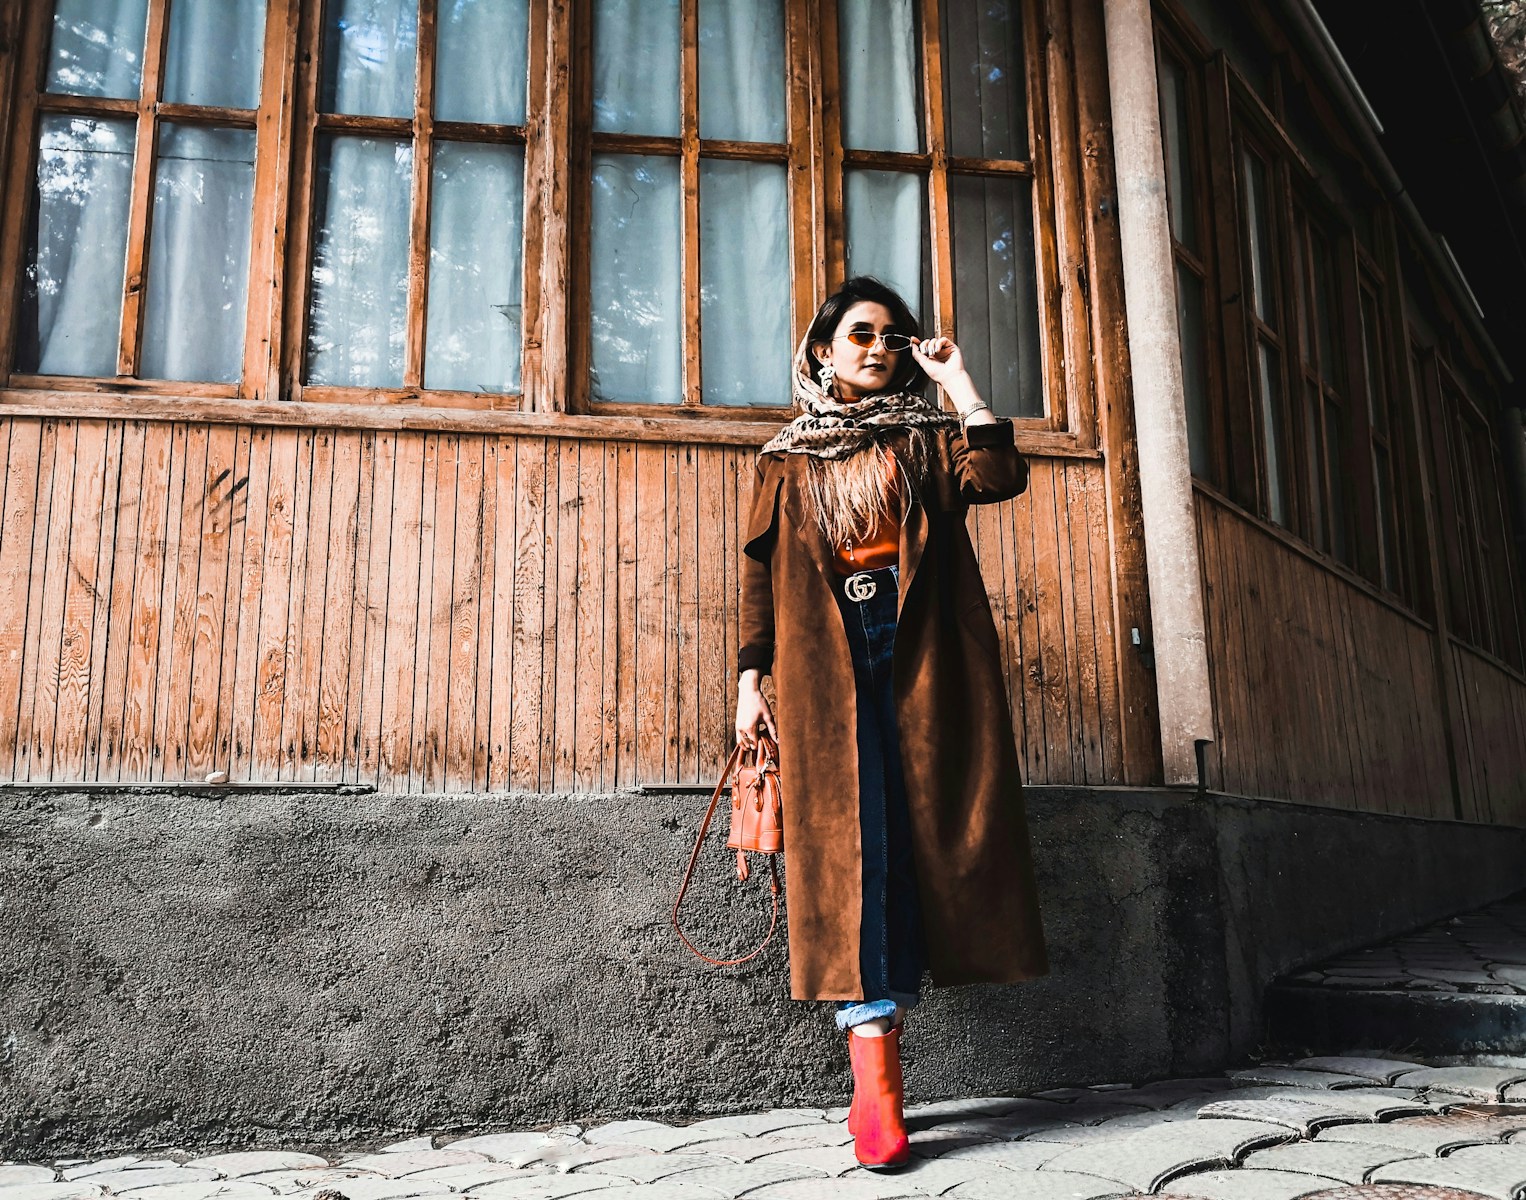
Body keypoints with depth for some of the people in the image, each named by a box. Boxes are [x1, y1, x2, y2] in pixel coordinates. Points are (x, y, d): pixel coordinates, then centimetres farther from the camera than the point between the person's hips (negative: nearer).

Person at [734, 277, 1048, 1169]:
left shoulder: (926, 437, 16)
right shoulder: (788, 461, 17)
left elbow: (1000, 477, -4)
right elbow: (762, 573, 11)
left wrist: (959, 382, 1)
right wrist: (751, 680, 1)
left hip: (919, 652, 1)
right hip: (824, 659, 0)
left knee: (910, 835, -5)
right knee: (849, 834, -12)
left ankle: (882, 1041, 3)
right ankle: (876, 1063, -14)